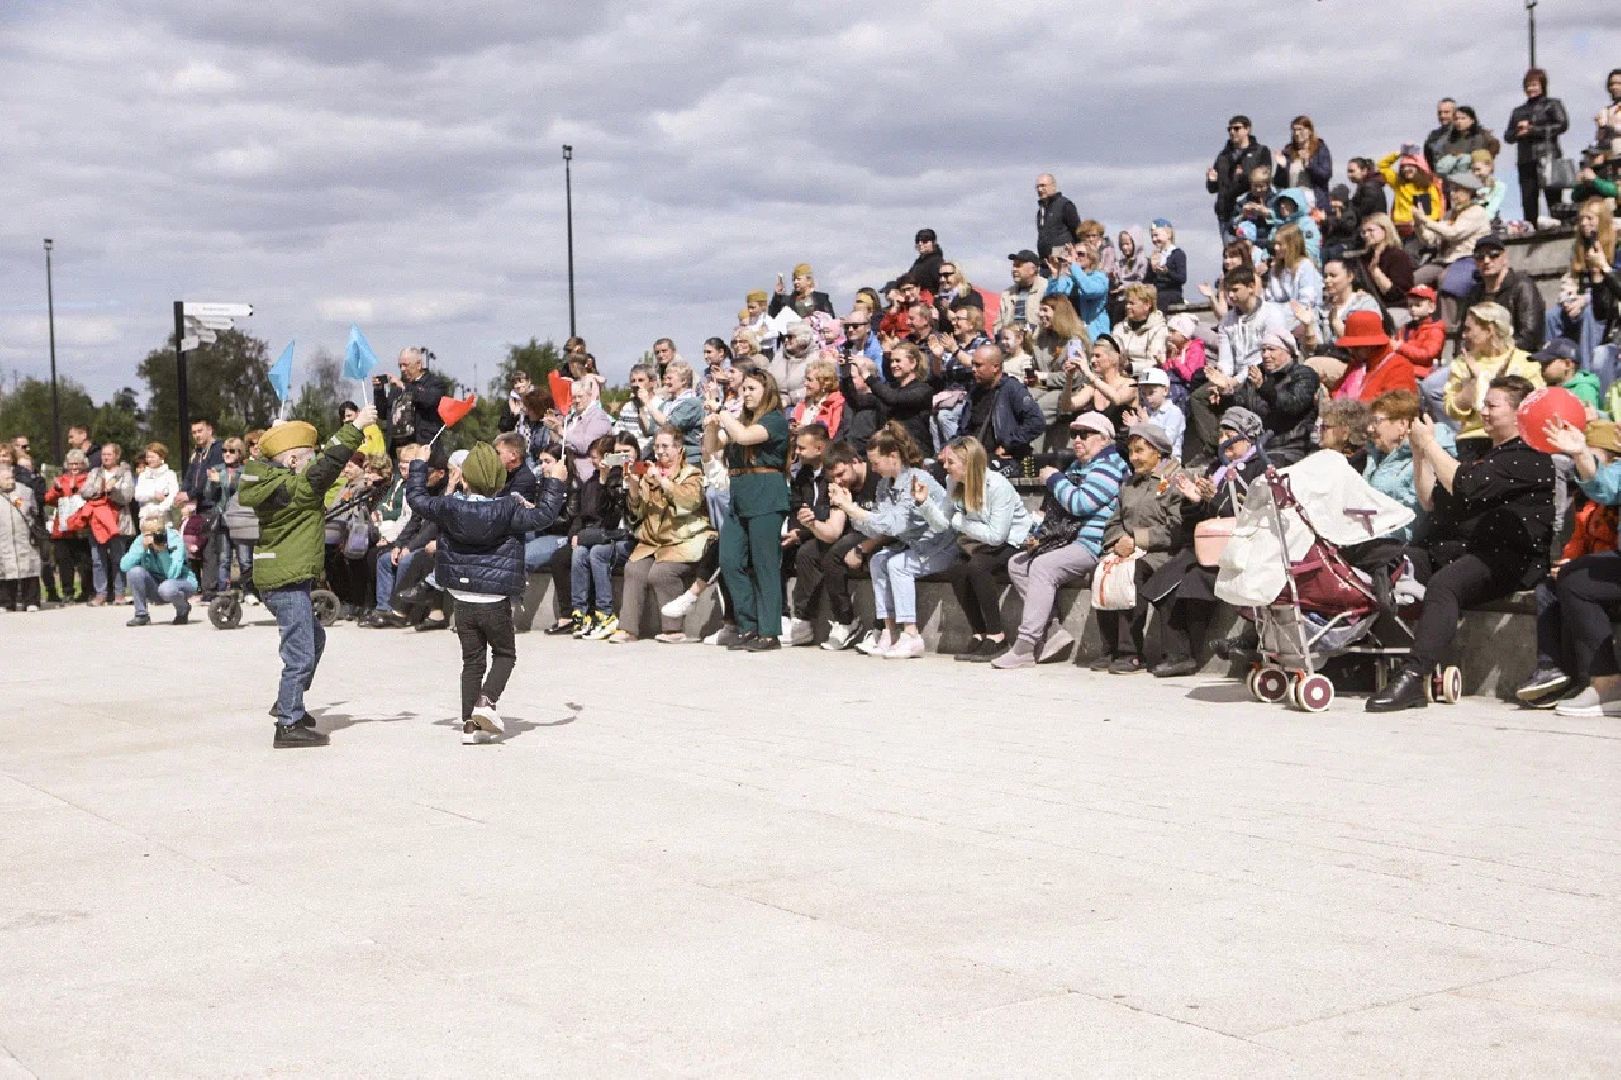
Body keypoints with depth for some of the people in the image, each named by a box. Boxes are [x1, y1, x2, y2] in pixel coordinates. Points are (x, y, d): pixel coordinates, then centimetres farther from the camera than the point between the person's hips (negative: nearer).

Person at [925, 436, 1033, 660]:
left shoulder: (998, 486, -23)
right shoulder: (953, 483, -1)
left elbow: (996, 535, -25)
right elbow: (945, 523, 0)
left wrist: (961, 523, -18)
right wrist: (924, 502, -14)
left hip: (1013, 543, -7)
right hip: (980, 545, 7)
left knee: (977, 566, -32)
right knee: (955, 570, -22)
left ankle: (996, 635, -20)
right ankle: (978, 633, -9)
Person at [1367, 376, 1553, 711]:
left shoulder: (1529, 457, -1)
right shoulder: (1481, 453, 28)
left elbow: (1464, 487, -13)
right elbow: (1430, 502, 25)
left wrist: (1430, 444, -1)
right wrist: (1419, 451, 15)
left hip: (1506, 557, -8)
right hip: (1451, 547, 8)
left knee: (1443, 583, -36)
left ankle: (1414, 677, -46)